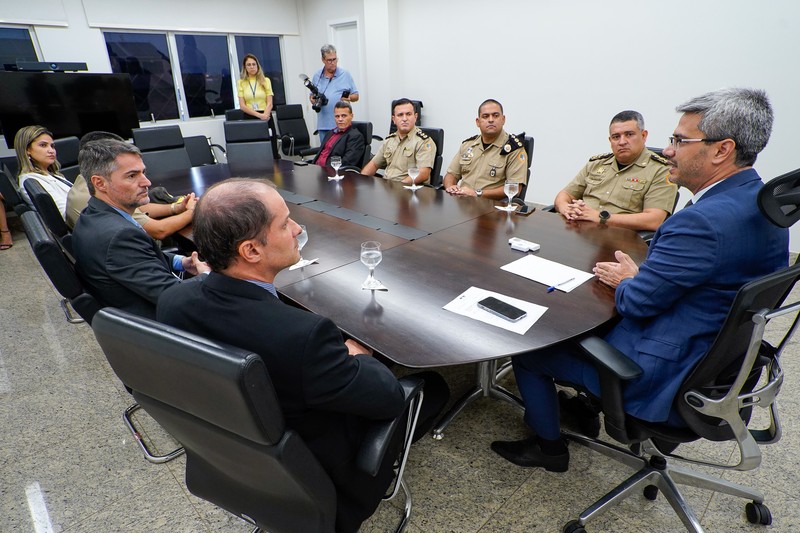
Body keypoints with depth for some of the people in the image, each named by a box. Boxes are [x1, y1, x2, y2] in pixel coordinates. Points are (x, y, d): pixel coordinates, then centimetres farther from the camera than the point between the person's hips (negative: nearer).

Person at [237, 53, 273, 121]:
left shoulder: (266, 81, 11)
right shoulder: (241, 83, 9)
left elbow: (269, 103, 3)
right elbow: (242, 106, 2)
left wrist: (265, 115, -17)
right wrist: (259, 115, -12)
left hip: (266, 117, 0)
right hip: (249, 117, 0)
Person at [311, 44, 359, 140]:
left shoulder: (345, 75, 5)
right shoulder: (317, 76, 11)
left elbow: (356, 96, 6)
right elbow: (311, 96, 18)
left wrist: (349, 98, -15)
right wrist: (313, 100, -5)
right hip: (323, 125, 3)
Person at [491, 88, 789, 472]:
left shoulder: (706, 220, -30)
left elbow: (636, 303, -23)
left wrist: (624, 281, -2)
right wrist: (637, 277, 3)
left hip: (664, 372, -10)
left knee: (526, 349, 2)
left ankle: (548, 446, 23)